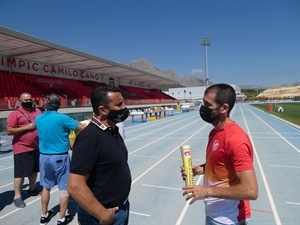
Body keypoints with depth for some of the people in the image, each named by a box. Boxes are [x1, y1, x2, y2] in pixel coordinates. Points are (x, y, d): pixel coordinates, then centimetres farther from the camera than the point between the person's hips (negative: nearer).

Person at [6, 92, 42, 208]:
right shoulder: (15, 114, -8)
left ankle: (32, 189, 37)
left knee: (34, 170, 18)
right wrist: (27, 127, -20)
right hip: (22, 148, -6)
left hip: (37, 147, 6)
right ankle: (17, 196, 14)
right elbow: (9, 131, -14)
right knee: (20, 172, 1)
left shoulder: (37, 111, 8)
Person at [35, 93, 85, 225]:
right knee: (64, 188, 8)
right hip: (60, 157, -6)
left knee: (46, 187, 20)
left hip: (44, 156, 6)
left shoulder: (38, 119, 1)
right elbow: (82, 128, -14)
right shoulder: (63, 118, -17)